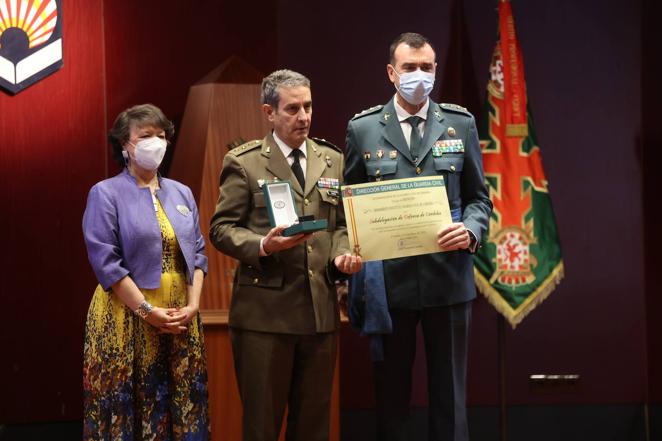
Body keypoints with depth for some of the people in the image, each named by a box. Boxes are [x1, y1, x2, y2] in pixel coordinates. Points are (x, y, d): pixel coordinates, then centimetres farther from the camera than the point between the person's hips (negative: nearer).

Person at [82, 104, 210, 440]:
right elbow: (106, 262, -11)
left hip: (181, 318, 5)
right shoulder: (106, 194, -3)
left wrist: (193, 305, -4)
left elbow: (197, 252, 12)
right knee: (127, 407, -2)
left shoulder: (181, 194, 14)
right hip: (127, 319, -5)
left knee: (183, 405, 4)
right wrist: (148, 311, -15)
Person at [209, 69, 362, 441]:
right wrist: (263, 246, -20)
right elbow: (221, 228, -3)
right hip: (265, 310, -4)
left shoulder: (332, 161, 13)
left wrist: (342, 254, -3)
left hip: (321, 309, 4)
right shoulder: (244, 163, 0)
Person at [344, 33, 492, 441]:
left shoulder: (461, 124, 6)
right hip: (388, 280, 0)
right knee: (391, 395, 8)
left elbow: (478, 197, 9)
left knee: (449, 393, 6)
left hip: (449, 279, 1)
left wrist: (471, 230, -12)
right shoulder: (363, 128, 4)